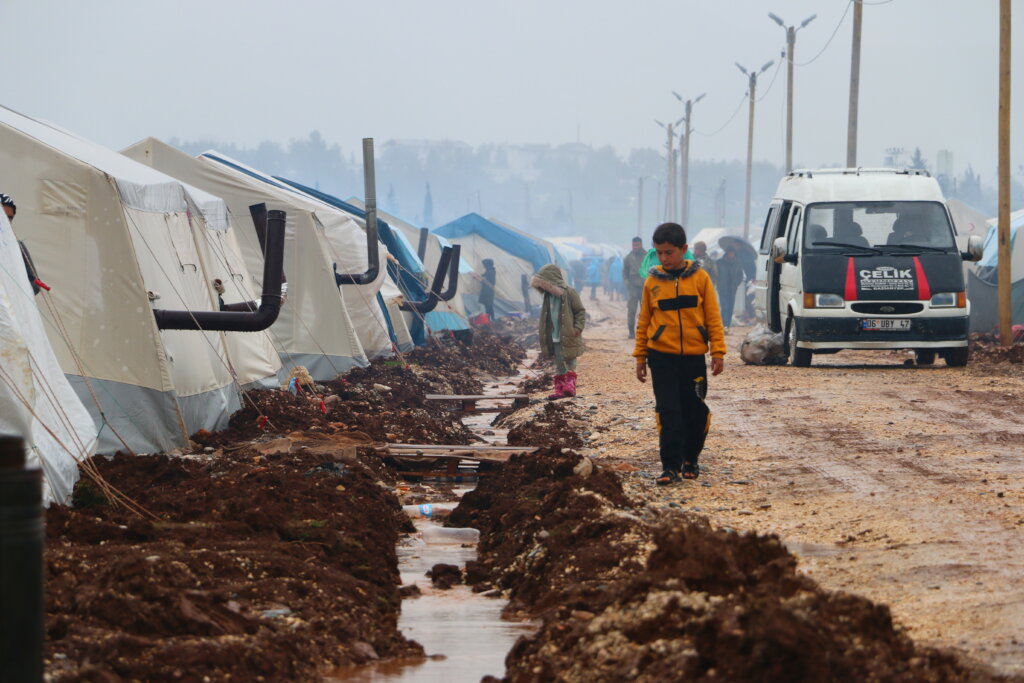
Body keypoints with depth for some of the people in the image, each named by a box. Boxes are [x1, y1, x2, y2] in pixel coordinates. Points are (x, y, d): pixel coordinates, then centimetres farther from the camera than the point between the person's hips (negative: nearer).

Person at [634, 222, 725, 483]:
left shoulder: (699, 278, 0)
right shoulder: (652, 282, 3)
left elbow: (713, 316, 2)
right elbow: (643, 322, 9)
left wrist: (718, 352, -3)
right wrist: (640, 356, 8)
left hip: (693, 356, 0)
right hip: (662, 357, 0)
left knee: (696, 411, 5)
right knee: (668, 413, -4)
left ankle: (690, 459, 24)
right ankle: (671, 466, -1)